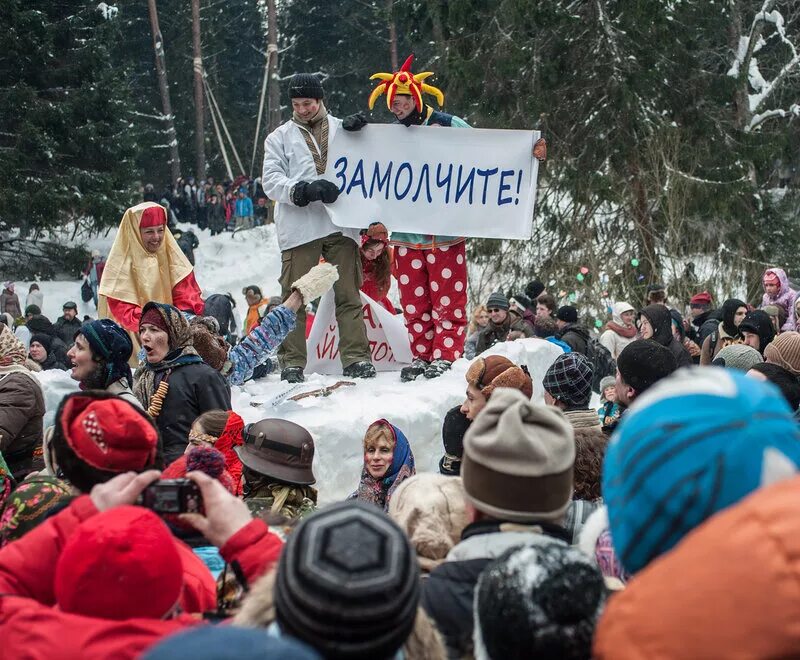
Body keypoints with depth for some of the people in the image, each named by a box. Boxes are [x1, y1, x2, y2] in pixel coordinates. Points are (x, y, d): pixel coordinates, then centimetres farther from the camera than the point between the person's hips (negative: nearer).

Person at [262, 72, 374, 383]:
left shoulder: (342, 129, 16)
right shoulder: (280, 137, 12)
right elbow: (270, 180, 3)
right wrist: (303, 191, -15)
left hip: (340, 224, 1)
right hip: (299, 227, -1)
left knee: (348, 295, 1)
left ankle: (356, 358, 5)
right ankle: (292, 362, 4)